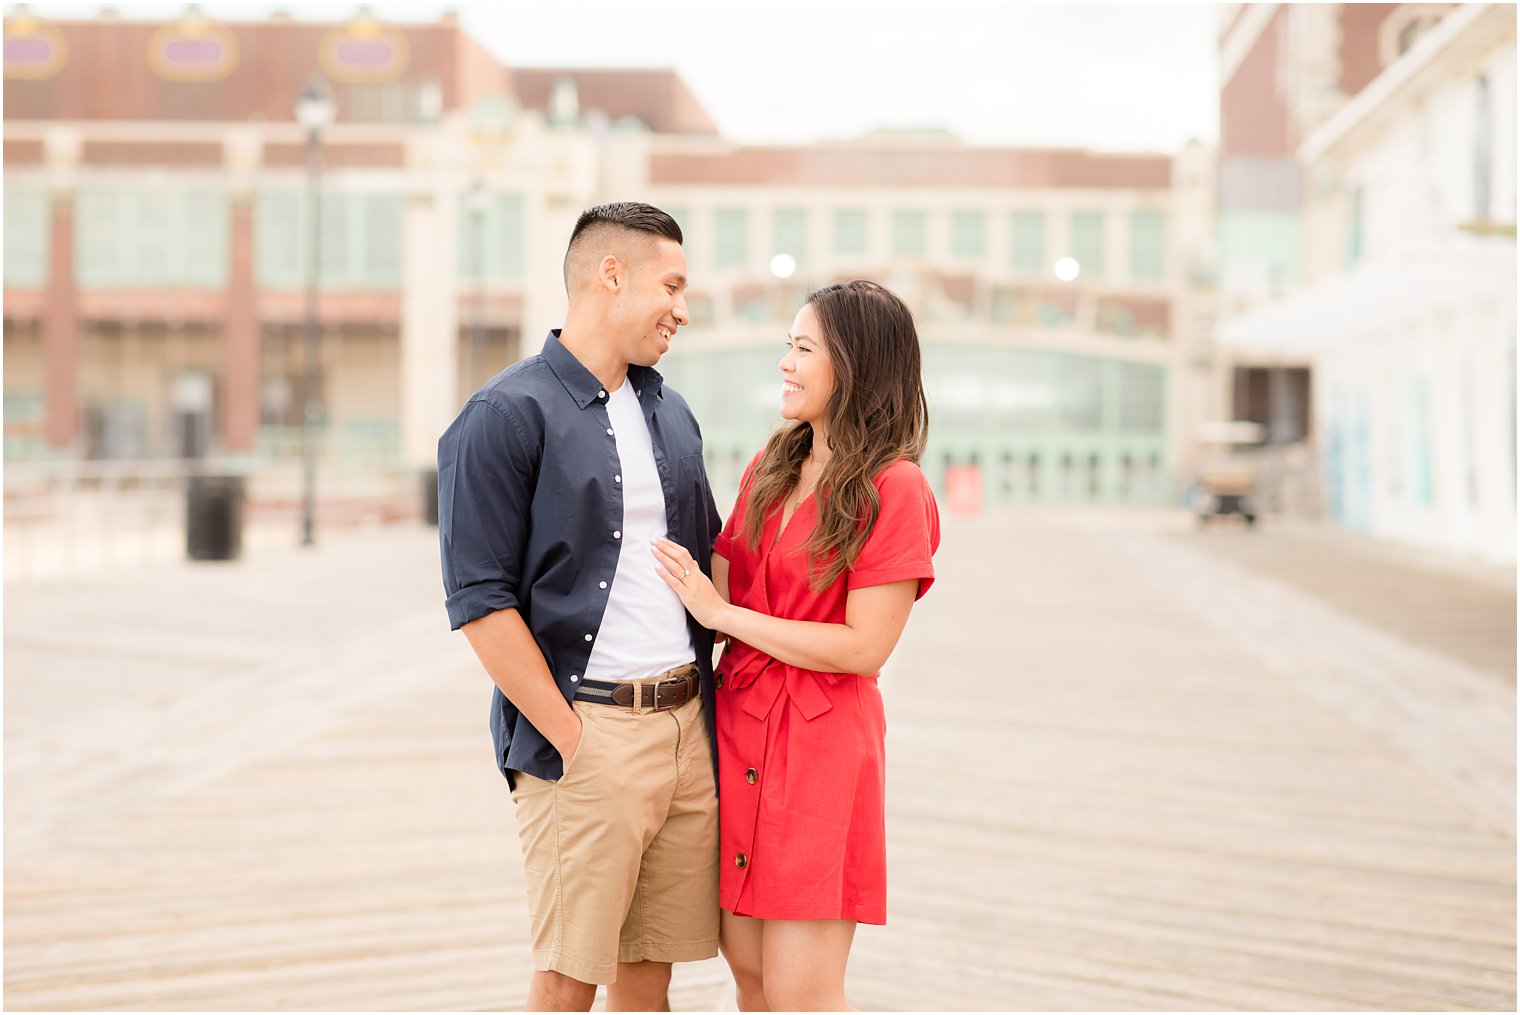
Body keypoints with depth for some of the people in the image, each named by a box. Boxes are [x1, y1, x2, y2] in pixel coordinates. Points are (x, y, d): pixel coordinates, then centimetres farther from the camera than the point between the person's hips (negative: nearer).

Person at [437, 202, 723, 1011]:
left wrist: (717, 713, 11)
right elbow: (480, 602, -11)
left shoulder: (671, 415, 16)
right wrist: (570, 741, -14)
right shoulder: (505, 416, -6)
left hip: (687, 726, 7)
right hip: (585, 737, -6)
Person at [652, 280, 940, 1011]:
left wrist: (721, 613, -13)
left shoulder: (894, 490, -12)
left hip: (820, 743, -7)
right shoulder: (770, 469, 11)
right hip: (738, 725, 7)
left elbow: (863, 647, -16)